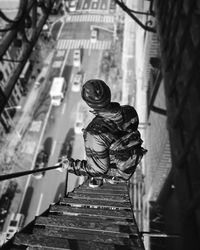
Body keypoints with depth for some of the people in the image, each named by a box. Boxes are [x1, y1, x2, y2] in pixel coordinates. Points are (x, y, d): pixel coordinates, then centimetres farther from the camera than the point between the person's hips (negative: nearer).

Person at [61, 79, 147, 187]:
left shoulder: (95, 134, -40)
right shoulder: (129, 111, -24)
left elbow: (98, 169, -29)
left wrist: (70, 166, -18)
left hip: (115, 171, -4)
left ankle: (97, 179, 45)